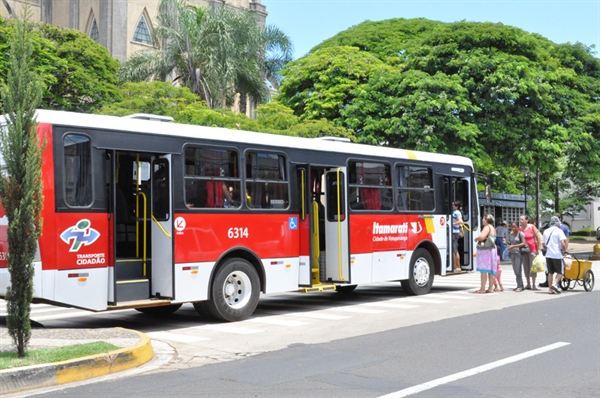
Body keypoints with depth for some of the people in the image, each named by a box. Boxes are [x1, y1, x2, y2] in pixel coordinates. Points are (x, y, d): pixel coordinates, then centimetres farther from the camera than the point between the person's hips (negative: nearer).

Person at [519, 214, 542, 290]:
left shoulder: (531, 227, -7)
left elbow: (538, 237, -6)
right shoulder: (519, 228, 3)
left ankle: (533, 285, 0)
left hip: (532, 249, -4)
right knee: (526, 267, 7)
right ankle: (528, 285, 15)